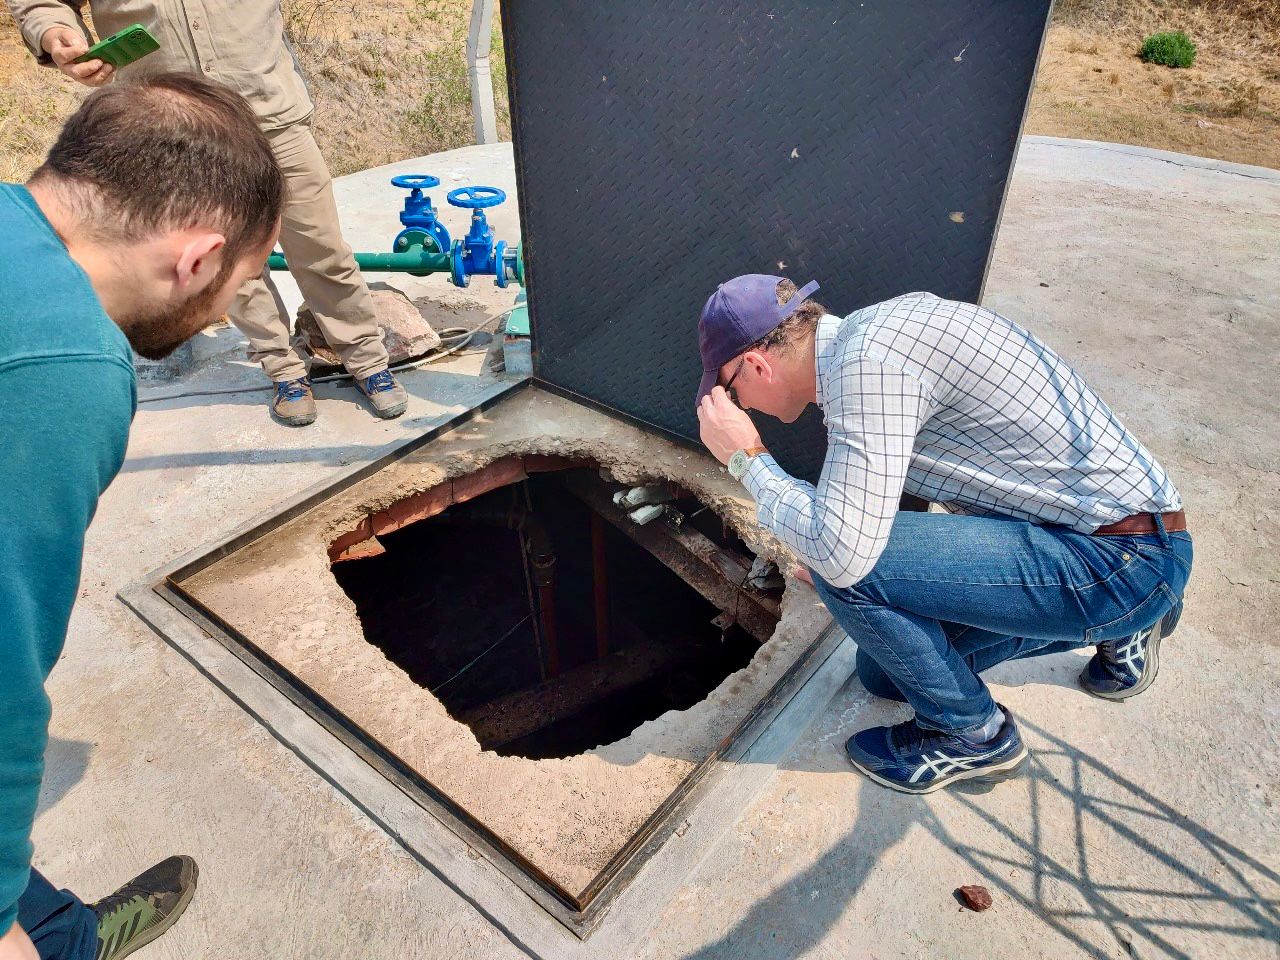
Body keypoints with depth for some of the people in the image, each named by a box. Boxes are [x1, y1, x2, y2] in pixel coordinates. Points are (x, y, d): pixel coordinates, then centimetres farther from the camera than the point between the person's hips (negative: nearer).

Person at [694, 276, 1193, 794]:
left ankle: (972, 733, 3)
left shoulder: (867, 359, -25)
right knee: (884, 669, 16)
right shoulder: (871, 329, 5)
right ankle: (1118, 627, 27)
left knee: (844, 563, -23)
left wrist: (747, 460, -16)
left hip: (1128, 560, -9)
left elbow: (844, 552, -30)